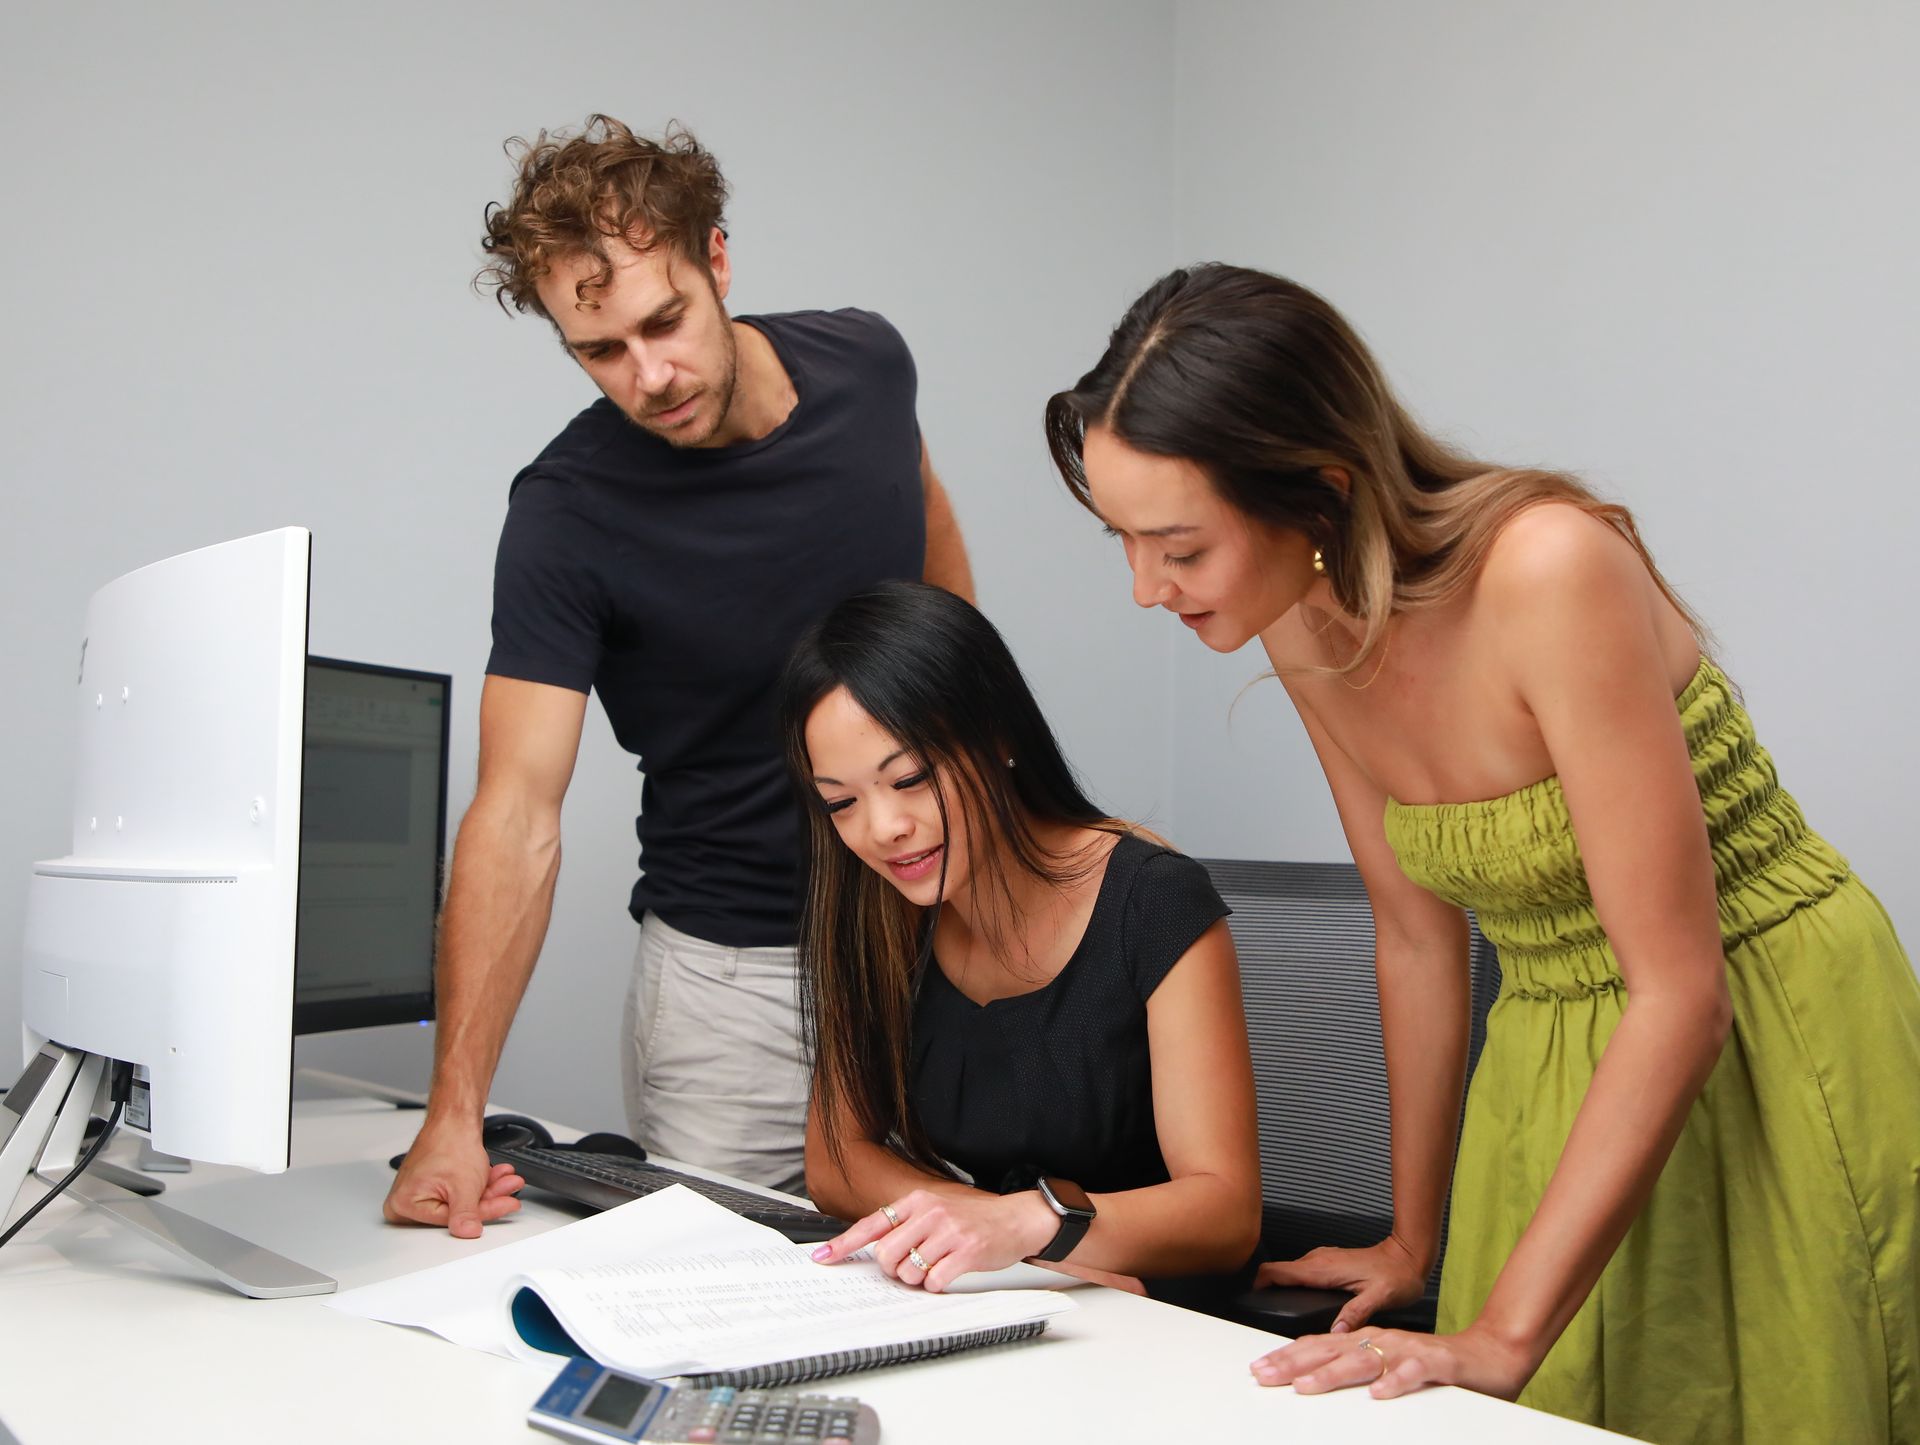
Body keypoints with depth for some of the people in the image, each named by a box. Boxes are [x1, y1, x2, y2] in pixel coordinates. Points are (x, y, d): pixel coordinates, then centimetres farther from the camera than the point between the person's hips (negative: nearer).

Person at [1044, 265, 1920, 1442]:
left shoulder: (1552, 569, -28)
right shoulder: (1305, 633, -8)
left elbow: (1681, 990, -26)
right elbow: (1418, 941, 4)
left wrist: (1506, 1333, -27)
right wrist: (1413, 1244, 12)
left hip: (1778, 1049, -5)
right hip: (1558, 1063, 6)